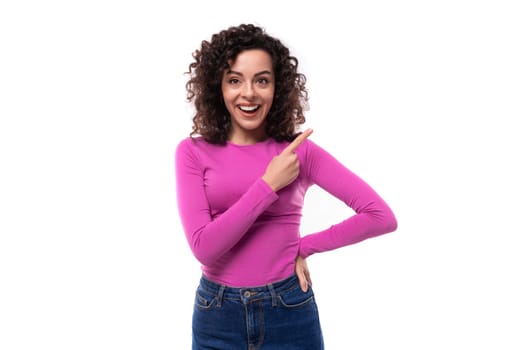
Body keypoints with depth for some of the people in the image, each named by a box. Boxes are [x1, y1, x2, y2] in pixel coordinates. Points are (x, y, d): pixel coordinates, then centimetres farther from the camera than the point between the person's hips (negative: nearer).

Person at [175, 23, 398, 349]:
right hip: (217, 315, 0)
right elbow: (203, 246, -15)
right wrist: (268, 184, -17)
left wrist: (305, 246, -8)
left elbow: (381, 216, -9)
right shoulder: (193, 151, -4)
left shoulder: (299, 150, -5)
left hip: (289, 312, 0)